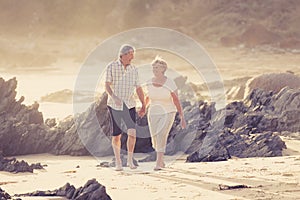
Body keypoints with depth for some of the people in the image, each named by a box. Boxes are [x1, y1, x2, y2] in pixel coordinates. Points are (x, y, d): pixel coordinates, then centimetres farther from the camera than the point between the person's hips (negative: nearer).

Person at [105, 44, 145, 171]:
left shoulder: (133, 70, 4)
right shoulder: (112, 67, -5)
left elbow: (138, 88, 9)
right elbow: (107, 85, -11)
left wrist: (143, 105, 9)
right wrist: (114, 97, -28)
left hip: (129, 105, 2)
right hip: (114, 105, -2)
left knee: (132, 132, -14)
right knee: (116, 136, 2)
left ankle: (130, 160, -1)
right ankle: (118, 162, 16)